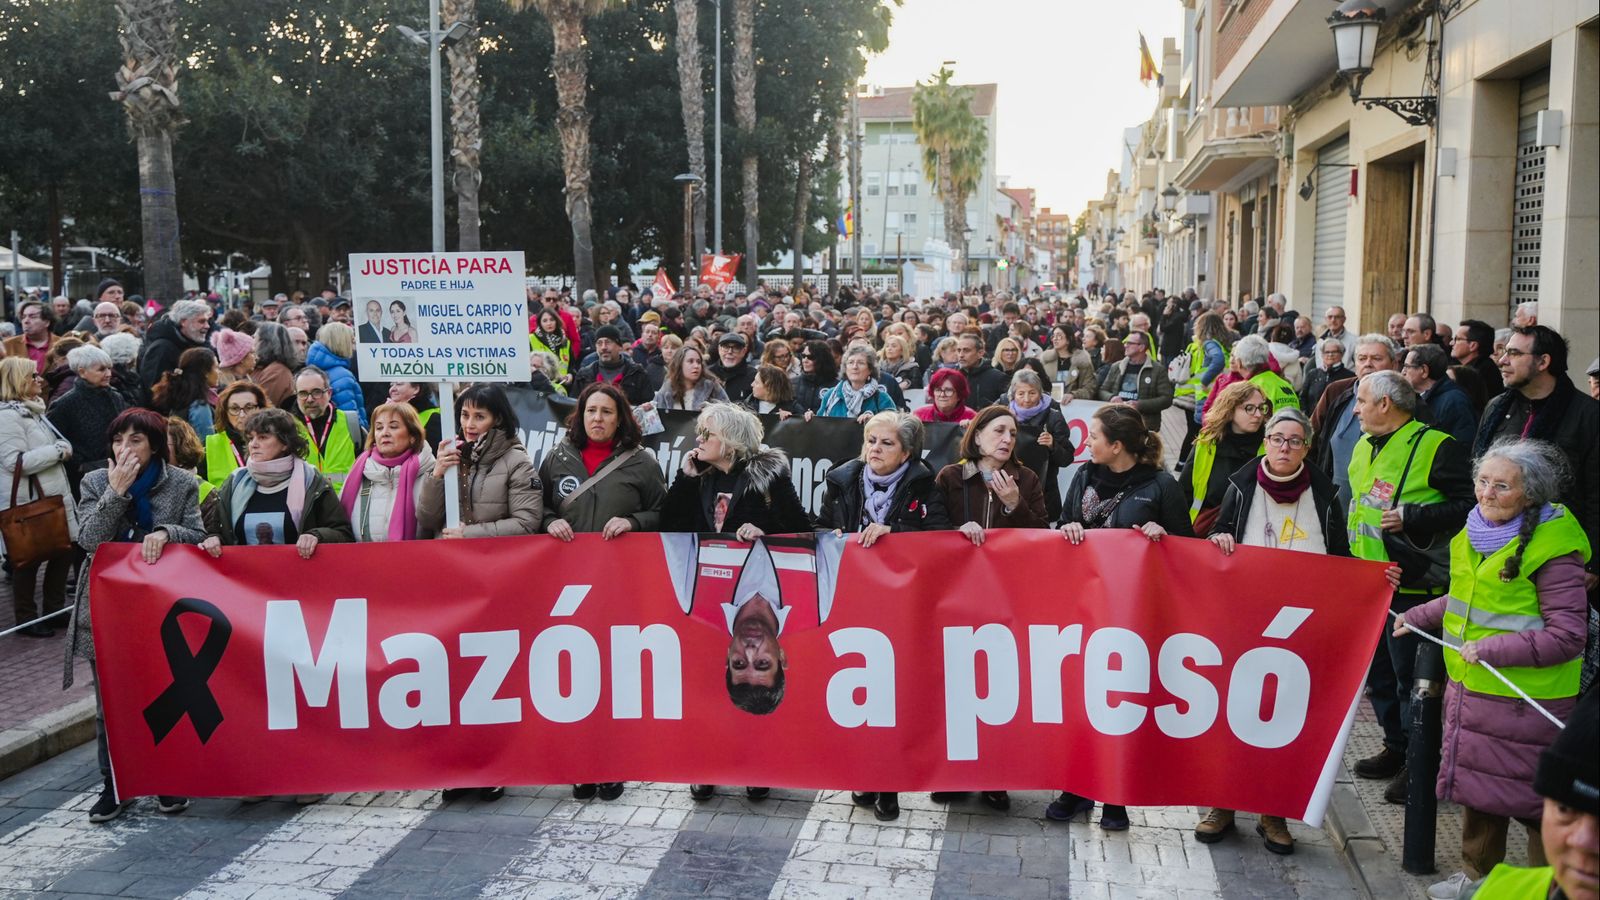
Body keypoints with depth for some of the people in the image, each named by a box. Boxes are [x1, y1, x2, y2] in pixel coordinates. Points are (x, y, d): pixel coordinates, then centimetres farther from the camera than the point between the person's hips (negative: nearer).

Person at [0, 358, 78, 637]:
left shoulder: (33, 410, 14)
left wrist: (62, 449, 9)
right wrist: (57, 451, -18)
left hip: (51, 496, 9)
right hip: (26, 502, -9)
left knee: (66, 550, 11)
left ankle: (54, 609, 25)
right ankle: (27, 617, 15)